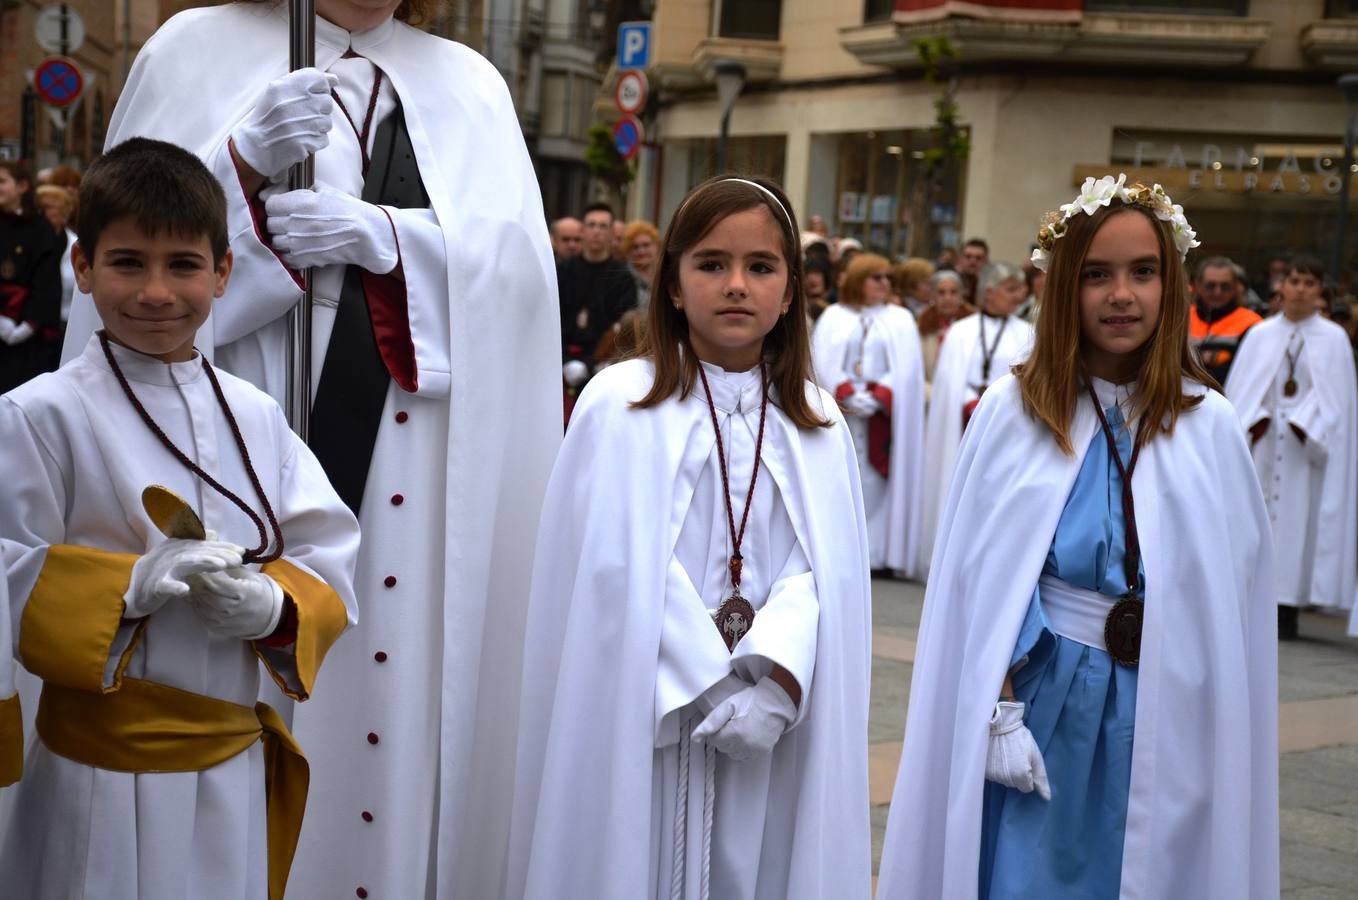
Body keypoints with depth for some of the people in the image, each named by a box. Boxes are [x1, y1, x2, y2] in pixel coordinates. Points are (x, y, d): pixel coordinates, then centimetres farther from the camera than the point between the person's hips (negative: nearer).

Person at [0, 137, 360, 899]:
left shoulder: (256, 415, 3)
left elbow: (329, 558, 4)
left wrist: (275, 606, -15)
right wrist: (131, 584, -24)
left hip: (234, 764, 4)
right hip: (99, 774, -4)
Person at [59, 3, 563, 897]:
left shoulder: (470, 84, 13)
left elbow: (516, 255, -1)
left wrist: (381, 238, -16)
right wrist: (247, 161, -19)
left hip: (427, 468, 2)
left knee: (406, 680, 2)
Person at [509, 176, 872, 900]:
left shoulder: (816, 425, 8)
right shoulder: (620, 405, -4)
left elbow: (823, 568, -1)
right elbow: (617, 569, -9)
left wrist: (777, 679, -18)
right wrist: (714, 688, -14)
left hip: (771, 726, 3)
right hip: (640, 717, -3)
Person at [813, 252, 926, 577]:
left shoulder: (901, 320, 10)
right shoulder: (834, 317, 9)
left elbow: (906, 368, 0)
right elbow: (823, 362, -1)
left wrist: (877, 398, -13)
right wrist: (847, 394, -15)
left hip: (884, 414, 0)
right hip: (840, 412, 0)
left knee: (876, 485, -5)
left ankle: (876, 551, -5)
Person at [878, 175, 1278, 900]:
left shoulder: (1208, 427, -1)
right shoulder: (1015, 412, -4)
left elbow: (1230, 596, 1)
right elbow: (981, 578, -5)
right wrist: (1000, 710, -10)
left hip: (1163, 717, 1)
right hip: (1042, 698, -1)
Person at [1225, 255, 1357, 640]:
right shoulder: (1260, 335, 9)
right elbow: (1239, 388, 6)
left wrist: (1307, 426, -12)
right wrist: (1252, 421, -10)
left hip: (1305, 448, -1)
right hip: (1261, 444, 2)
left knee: (1298, 518, -3)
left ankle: (1287, 608, -1)